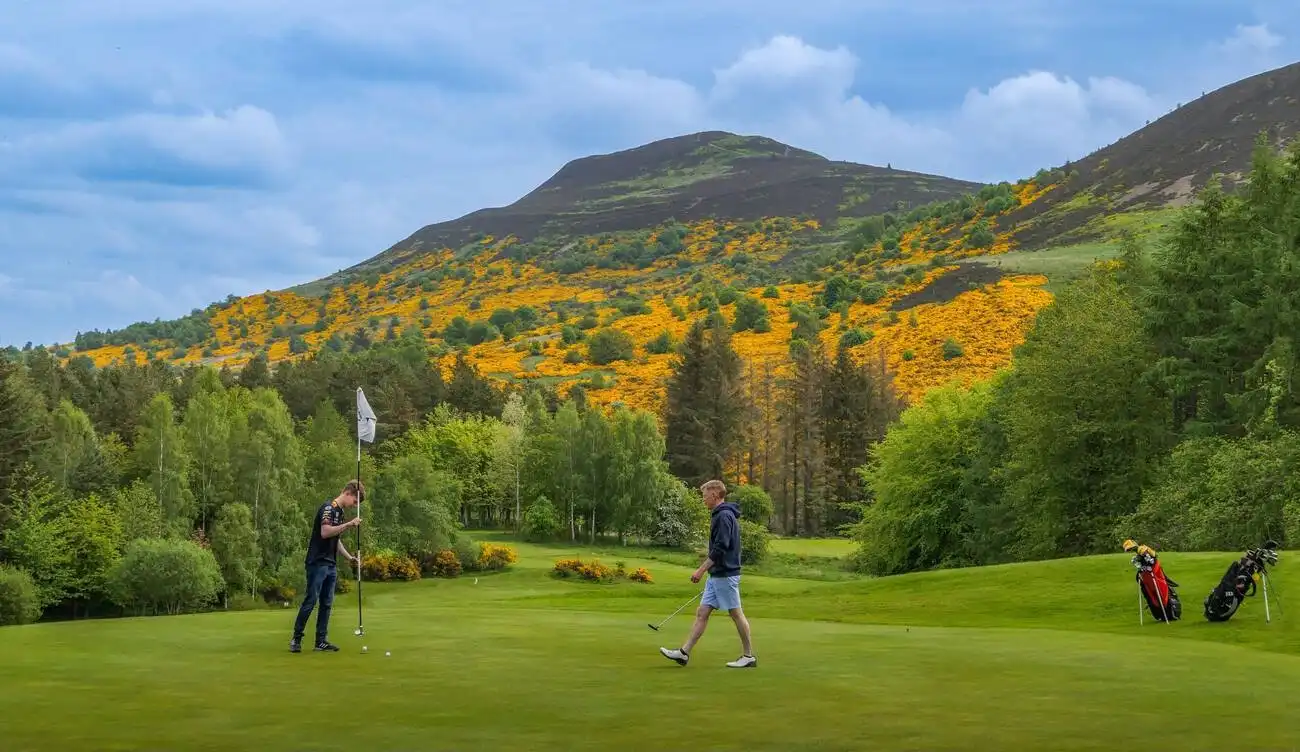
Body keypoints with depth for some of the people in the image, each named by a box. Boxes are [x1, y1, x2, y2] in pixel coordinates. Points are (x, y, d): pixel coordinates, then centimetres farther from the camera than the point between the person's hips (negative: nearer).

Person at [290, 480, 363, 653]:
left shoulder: (339, 512, 18)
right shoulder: (328, 507, -11)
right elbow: (325, 532, -25)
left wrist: (350, 557, 17)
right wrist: (349, 524, -25)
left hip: (331, 565, 9)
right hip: (318, 563, -9)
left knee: (326, 604, 6)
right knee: (311, 601, -7)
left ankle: (321, 641, 8)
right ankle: (296, 639, 1)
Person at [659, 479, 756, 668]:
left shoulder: (724, 516, -15)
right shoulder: (720, 515, 16)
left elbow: (720, 548, -22)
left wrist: (701, 570, -20)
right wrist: (705, 568, 24)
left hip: (726, 575, -10)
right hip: (716, 575, 10)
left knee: (736, 613, -2)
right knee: (702, 613, 7)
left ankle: (749, 656, 6)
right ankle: (684, 652, 6)